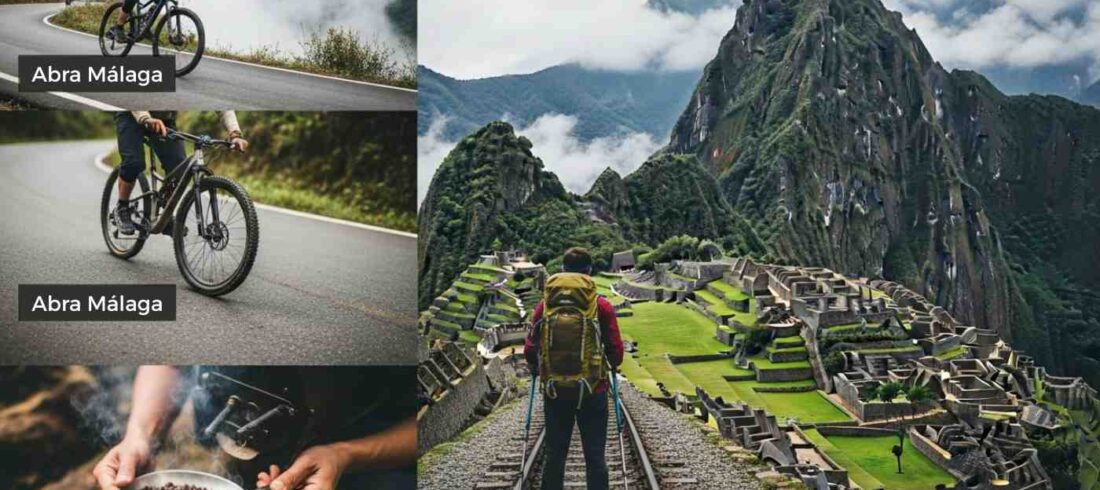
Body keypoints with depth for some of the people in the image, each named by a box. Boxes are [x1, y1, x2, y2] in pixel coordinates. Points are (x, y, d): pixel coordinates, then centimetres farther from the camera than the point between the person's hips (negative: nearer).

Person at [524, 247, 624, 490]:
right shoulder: (602, 306, -7)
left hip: (555, 391, 1)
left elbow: (530, 350, -5)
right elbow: (616, 351, -8)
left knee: (555, 455, 11)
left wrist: (538, 370, 15)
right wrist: (611, 367, 14)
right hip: (593, 391, -1)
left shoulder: (546, 305, -4)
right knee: (595, 456, 6)